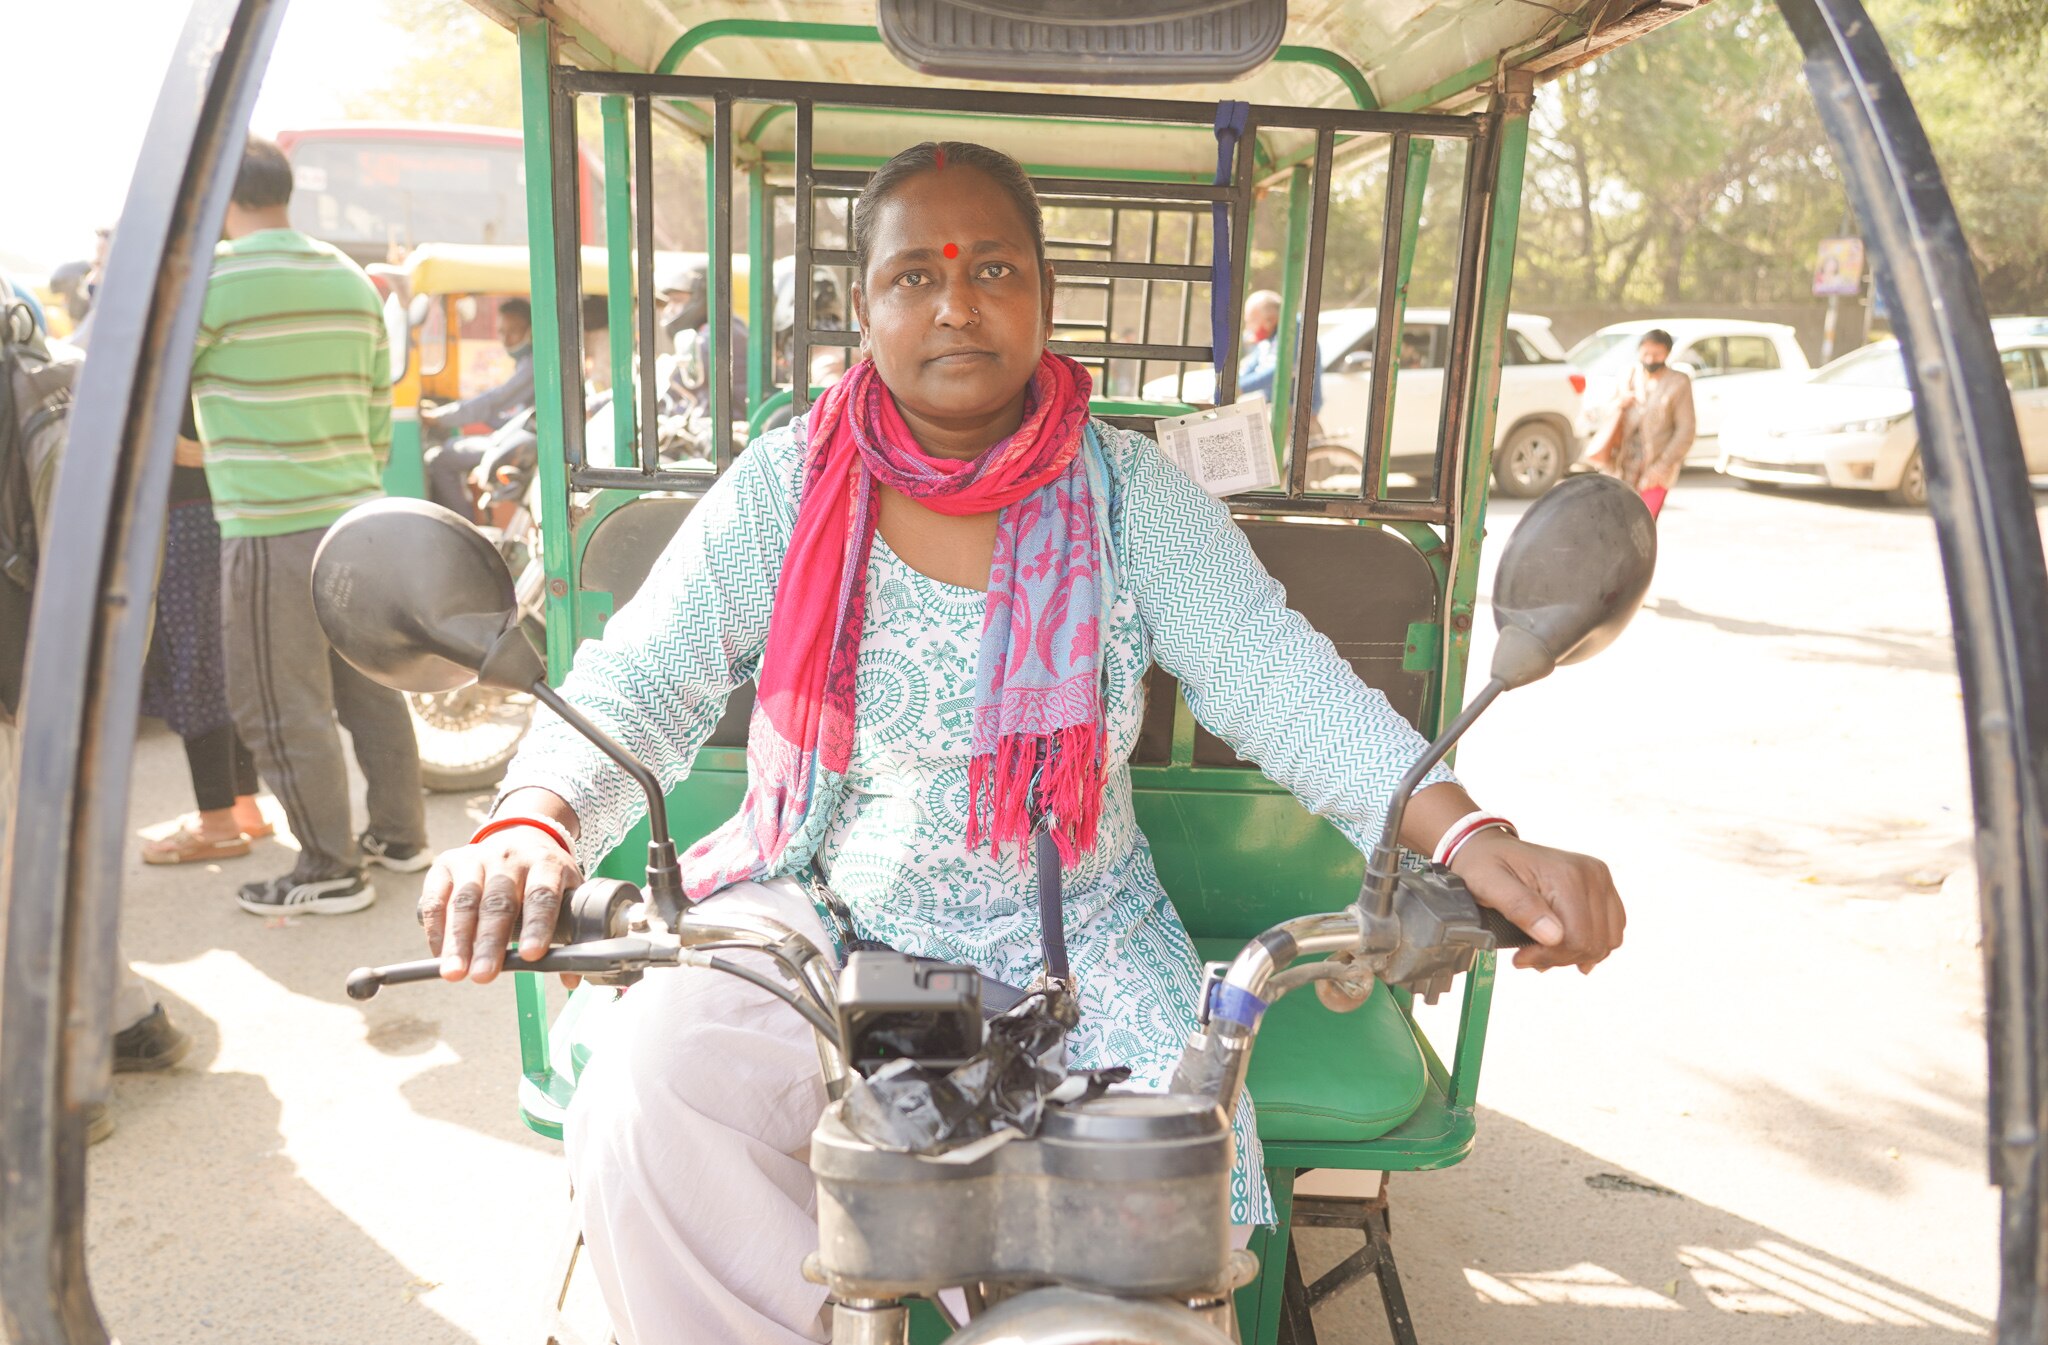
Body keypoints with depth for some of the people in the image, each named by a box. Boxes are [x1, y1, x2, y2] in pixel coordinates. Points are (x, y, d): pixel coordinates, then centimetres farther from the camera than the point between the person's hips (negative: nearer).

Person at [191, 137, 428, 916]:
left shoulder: (212, 282, -10)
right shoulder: (353, 281, 10)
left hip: (271, 530, -7)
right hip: (356, 518, 7)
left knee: (281, 708, 2)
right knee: (369, 686, 15)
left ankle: (330, 872, 8)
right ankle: (400, 835, 25)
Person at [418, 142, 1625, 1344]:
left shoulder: (1131, 493, -3)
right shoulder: (787, 488, -3)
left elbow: (1275, 673, -12)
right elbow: (632, 687, -7)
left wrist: (1463, 833, -28)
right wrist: (531, 827, -28)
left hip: (1068, 946, 1)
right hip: (815, 927, 0)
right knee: (642, 1120, -23)